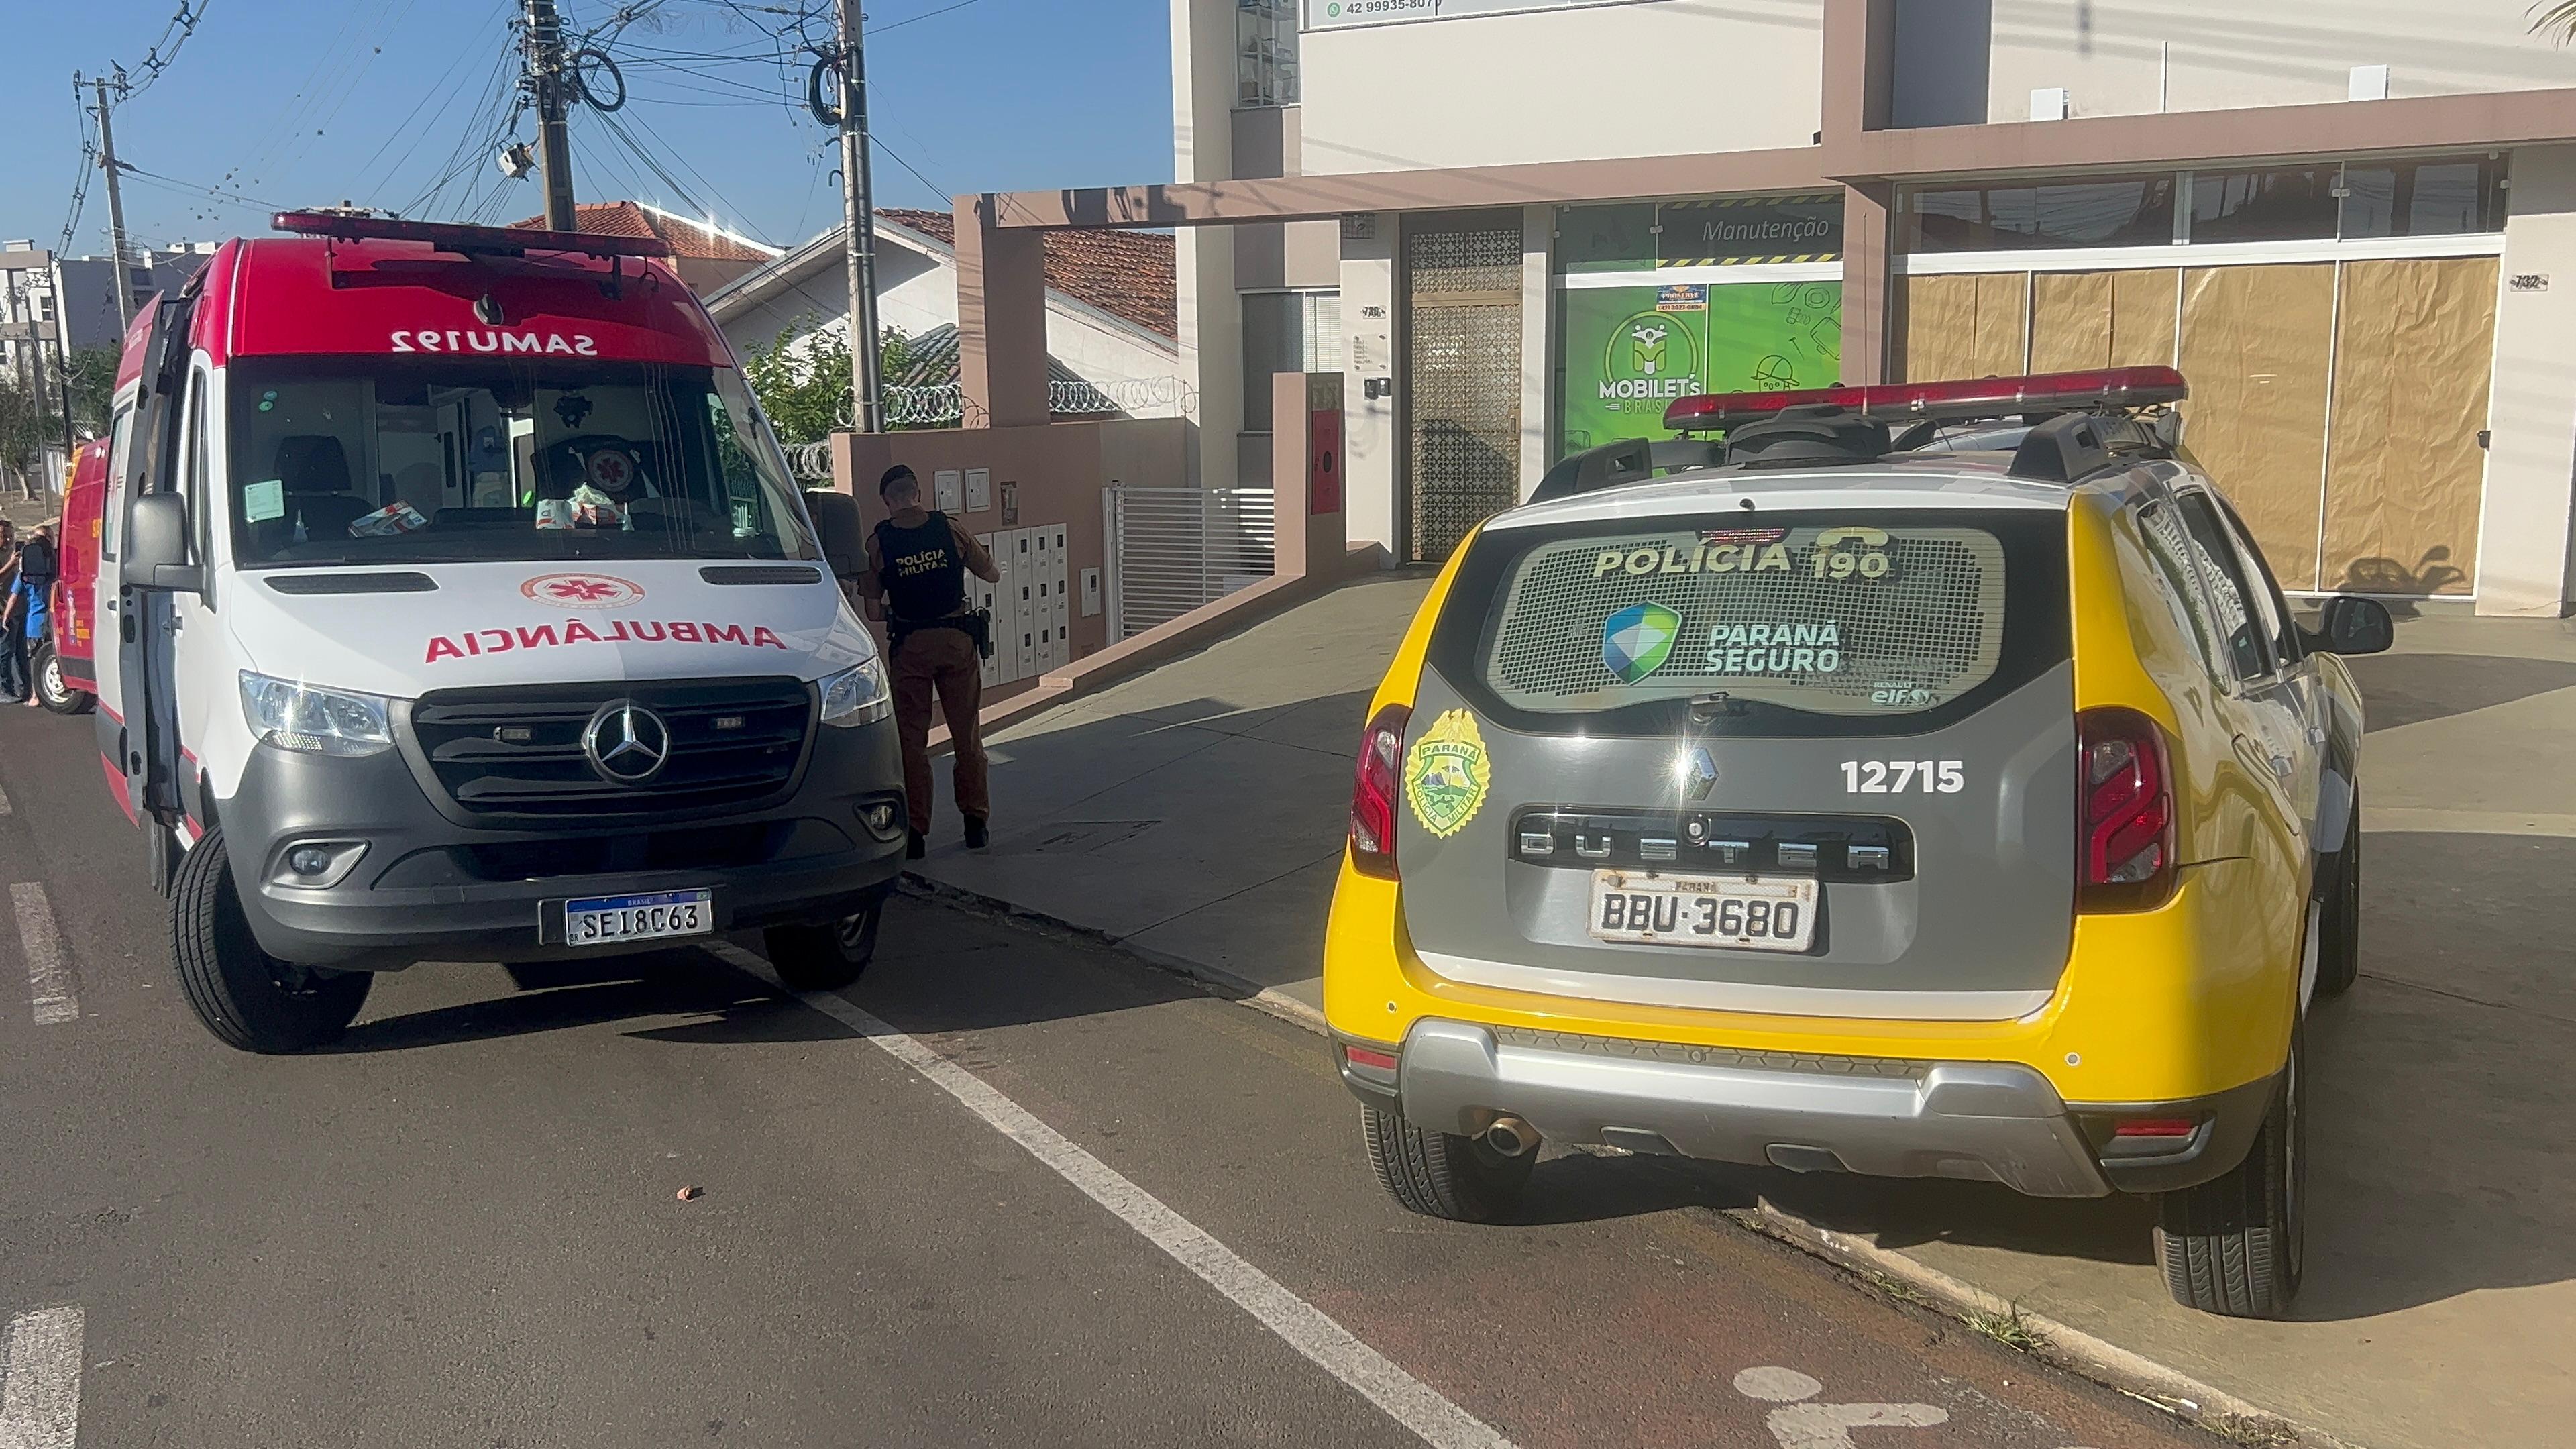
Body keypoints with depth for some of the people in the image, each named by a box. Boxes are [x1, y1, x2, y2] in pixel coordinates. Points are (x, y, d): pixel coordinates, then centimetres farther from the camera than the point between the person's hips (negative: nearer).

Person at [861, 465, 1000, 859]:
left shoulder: (879, 542, -6)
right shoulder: (949, 528, -3)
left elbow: (873, 608, -3)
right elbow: (992, 574, 6)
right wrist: (997, 566, 29)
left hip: (909, 647, -1)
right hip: (958, 641, 1)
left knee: (912, 738, 7)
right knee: (967, 734, 13)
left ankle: (916, 831, 5)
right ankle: (976, 821, 18)